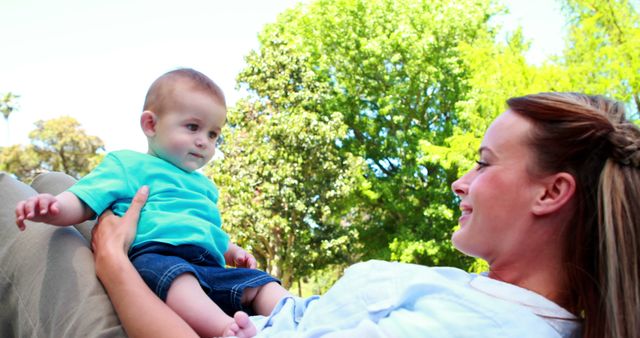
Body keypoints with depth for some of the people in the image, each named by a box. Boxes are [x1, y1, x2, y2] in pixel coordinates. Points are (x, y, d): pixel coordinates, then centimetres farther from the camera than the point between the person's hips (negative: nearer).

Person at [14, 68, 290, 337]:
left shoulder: (204, 186, 36)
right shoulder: (129, 164, 15)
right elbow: (82, 203, 5)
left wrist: (233, 252, 26)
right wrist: (54, 207, -17)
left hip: (209, 266, 8)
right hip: (153, 255, -8)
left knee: (259, 283, -9)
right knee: (175, 275, -40)